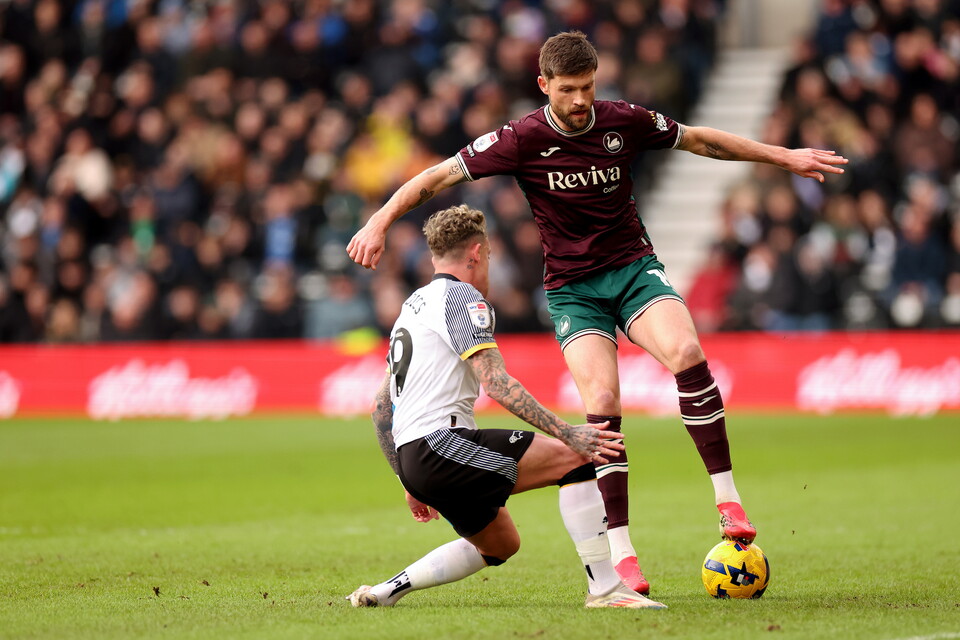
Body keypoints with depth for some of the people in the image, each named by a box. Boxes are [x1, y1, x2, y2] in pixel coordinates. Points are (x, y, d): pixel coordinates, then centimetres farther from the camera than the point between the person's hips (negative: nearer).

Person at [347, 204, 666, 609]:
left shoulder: (413, 304, 24)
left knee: (500, 545, 25)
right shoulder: (461, 295, -4)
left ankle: (389, 589, 16)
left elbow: (381, 407, 26)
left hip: (411, 455, 10)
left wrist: (410, 482, 31)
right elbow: (496, 383, -16)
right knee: (578, 457, -13)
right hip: (440, 443, -10)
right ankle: (604, 588, -18)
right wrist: (565, 433, -19)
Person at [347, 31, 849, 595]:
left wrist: (785, 157, 16)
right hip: (573, 288, -1)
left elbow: (700, 140, 12)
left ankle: (728, 500, -23)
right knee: (602, 401, -21)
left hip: (634, 268, 1)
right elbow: (439, 177, -6)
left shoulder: (624, 121, -4)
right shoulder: (522, 140, -11)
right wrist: (381, 221, -18)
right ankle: (621, 554, -18)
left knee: (685, 352, -29)